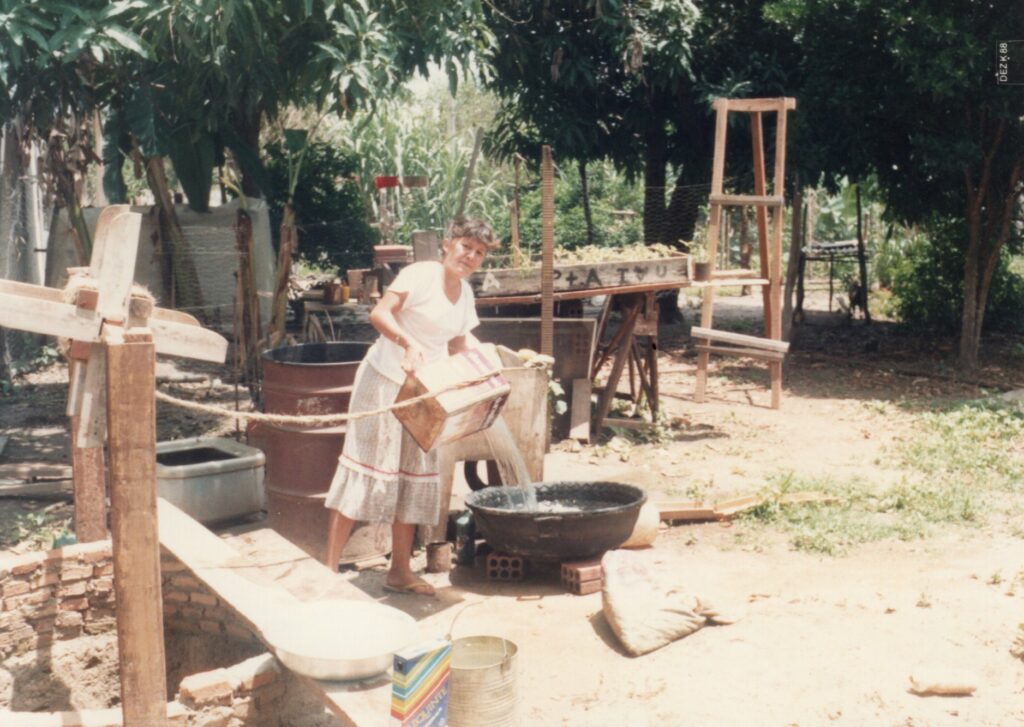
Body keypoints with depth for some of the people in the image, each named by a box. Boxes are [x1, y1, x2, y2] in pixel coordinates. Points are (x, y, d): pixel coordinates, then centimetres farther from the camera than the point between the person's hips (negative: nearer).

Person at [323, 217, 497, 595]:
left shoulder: (465, 294, 9)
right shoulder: (420, 275, -13)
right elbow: (379, 313, -25)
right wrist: (409, 342, -41)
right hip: (385, 380, -7)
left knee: (415, 475, 9)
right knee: (366, 469, -8)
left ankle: (400, 572, 19)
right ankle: (329, 568, -4)